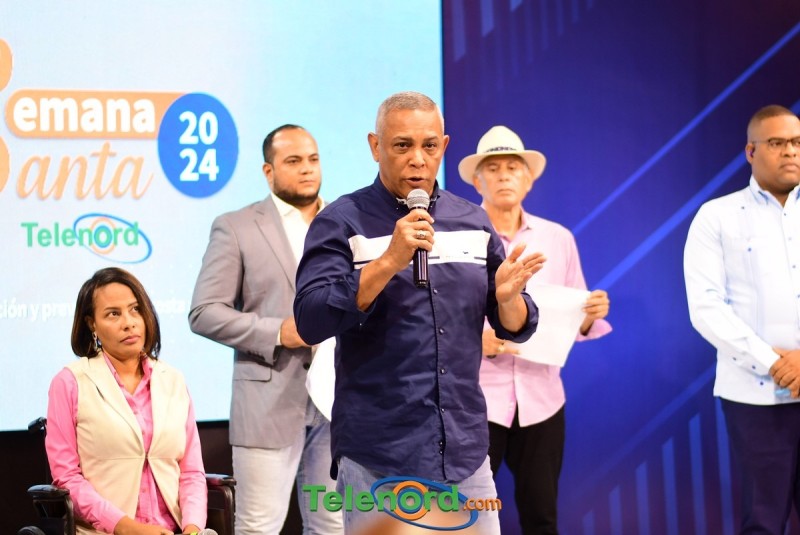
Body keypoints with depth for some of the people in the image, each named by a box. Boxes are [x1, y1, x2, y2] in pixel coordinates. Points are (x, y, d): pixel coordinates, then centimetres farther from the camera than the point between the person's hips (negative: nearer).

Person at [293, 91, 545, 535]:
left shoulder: (473, 222, 8)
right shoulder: (342, 222, -4)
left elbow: (517, 328, 12)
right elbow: (311, 322, -16)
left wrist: (508, 297, -11)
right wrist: (391, 259, -24)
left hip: (465, 451, 4)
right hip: (378, 456, -4)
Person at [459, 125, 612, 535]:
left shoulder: (558, 238, 9)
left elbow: (574, 322, 10)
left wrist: (591, 316, -12)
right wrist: (475, 341, -20)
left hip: (541, 400, 3)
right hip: (475, 400, -3)